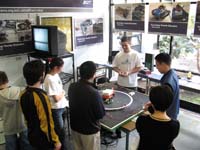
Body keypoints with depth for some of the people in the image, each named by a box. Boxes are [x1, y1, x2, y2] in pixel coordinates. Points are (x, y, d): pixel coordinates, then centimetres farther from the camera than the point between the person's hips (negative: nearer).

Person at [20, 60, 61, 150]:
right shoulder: (41, 96, -29)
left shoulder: (23, 95, -4)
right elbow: (48, 122, -25)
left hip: (32, 137, 7)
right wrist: (55, 141, -14)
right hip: (44, 140, -7)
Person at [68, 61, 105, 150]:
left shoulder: (72, 87, -10)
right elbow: (101, 114, -19)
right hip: (90, 130, -5)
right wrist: (100, 99, -4)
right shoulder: (93, 93, -31)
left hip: (75, 127, 6)